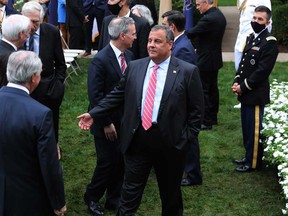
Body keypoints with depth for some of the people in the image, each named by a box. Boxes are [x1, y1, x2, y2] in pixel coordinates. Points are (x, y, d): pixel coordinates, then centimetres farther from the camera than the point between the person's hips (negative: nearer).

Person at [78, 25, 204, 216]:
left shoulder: (188, 71, -6)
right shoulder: (134, 67, 4)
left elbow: (196, 109, -4)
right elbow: (118, 95, 11)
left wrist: (187, 138, -8)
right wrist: (93, 114, 7)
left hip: (170, 141, -2)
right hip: (137, 138, 2)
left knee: (170, 192, 16)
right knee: (130, 192, 9)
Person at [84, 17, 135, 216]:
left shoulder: (129, 55, 3)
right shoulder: (100, 60, -19)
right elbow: (95, 95, -19)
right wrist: (106, 123, -17)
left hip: (125, 120, 7)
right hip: (107, 122, -7)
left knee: (121, 161, 12)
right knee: (108, 162, 2)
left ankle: (114, 199, 29)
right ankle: (92, 197, 25)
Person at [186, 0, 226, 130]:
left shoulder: (208, 19, -23)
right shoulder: (219, 15, 7)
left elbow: (190, 34, -21)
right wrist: (198, 48, 12)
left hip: (206, 61, -10)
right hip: (215, 59, 10)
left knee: (204, 91, -3)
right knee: (213, 89, 16)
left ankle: (206, 122, 1)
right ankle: (213, 118, 26)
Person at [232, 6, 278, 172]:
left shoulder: (269, 42, -16)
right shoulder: (251, 38, 12)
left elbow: (262, 71, -20)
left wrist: (243, 87, -17)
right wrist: (237, 82, 1)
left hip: (256, 94, -8)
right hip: (245, 93, 8)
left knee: (254, 129, 2)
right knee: (246, 127, 18)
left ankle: (254, 163, 13)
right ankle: (248, 156, 32)